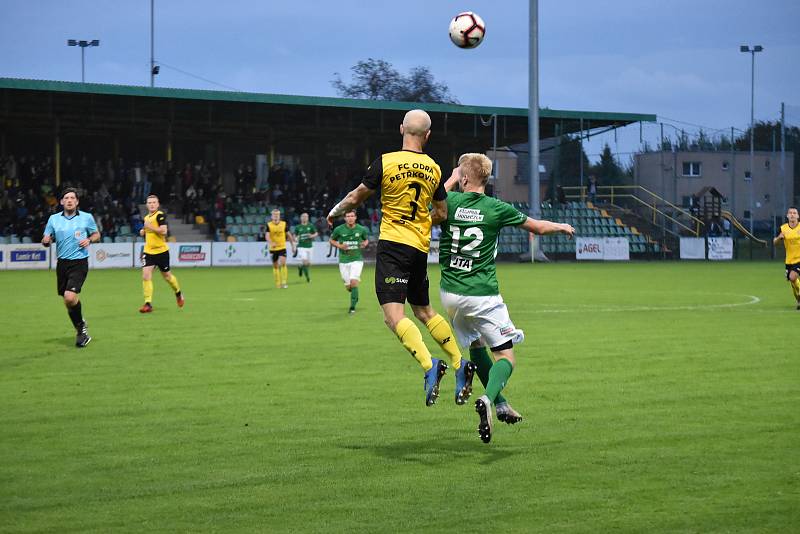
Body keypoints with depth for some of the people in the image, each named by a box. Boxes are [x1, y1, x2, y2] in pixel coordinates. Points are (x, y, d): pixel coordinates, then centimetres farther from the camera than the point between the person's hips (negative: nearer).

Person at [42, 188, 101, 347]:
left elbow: (96, 234, 13)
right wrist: (46, 241, -15)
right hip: (62, 263, 4)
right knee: (68, 302, 10)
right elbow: (46, 241, 9)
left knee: (70, 297, -21)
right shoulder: (54, 219, 5)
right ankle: (82, 331, 29)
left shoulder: (87, 218, 0)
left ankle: (81, 325, 3)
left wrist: (89, 240, -9)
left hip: (79, 262, -4)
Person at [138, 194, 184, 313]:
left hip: (161, 251, -5)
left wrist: (150, 227, -24)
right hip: (148, 251, 5)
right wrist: (143, 231, 7)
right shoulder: (146, 217, 11)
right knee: (146, 275, -11)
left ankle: (178, 293, 39)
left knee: (167, 275, 11)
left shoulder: (160, 215, -12)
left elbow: (163, 230, -24)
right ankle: (148, 303, -10)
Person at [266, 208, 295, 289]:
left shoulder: (284, 224, 1)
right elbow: (267, 236, -16)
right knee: (275, 266, 8)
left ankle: (284, 282, -13)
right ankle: (277, 283, 19)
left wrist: (293, 245, 13)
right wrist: (271, 243, -35)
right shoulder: (269, 225, -4)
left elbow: (289, 235, 11)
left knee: (283, 263, -18)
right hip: (273, 248, 0)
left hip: (282, 247, 0)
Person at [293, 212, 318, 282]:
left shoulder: (310, 226, 2)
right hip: (301, 247, -2)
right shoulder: (298, 227, 1)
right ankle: (307, 276, -3)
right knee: (305, 262, -17)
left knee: (308, 263, 7)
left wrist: (312, 236, -11)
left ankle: (300, 267, 39)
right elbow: (295, 236, 10)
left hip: (309, 247, 2)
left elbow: (316, 233, 8)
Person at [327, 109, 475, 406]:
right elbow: (441, 214, 13)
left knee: (393, 316, -11)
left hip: (392, 245, -5)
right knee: (423, 311, 20)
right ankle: (460, 364, 14)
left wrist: (336, 211, 22)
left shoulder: (385, 162, -8)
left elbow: (356, 198, 2)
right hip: (421, 248, 5)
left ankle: (429, 365, -29)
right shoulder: (434, 169, 5)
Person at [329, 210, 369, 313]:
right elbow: (331, 240, 11)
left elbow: (366, 239, 17)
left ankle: (352, 307, -7)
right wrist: (339, 246, -8)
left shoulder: (361, 229, -1)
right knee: (348, 287, 2)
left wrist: (365, 244, -6)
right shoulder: (339, 229, -3)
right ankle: (355, 293, 40)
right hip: (344, 261, 1)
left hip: (357, 259, -1)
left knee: (353, 282, -19)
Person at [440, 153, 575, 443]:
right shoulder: (496, 208, -7)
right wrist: (563, 227, 25)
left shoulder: (450, 201, -5)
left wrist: (451, 178, 27)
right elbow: (538, 227, 6)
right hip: (483, 296, -3)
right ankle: (488, 399, -26)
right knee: (506, 355, 1)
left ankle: (500, 405, 28)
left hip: (450, 294, 4)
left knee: (475, 346, 25)